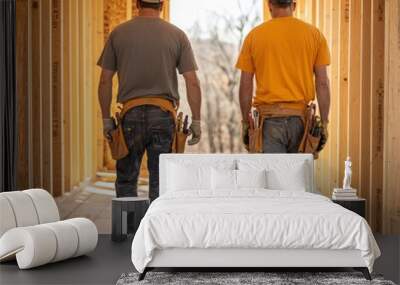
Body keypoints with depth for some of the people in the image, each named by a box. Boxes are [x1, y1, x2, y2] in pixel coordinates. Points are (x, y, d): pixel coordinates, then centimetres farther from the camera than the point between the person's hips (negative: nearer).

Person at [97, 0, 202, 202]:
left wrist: (106, 119, 12)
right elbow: (192, 82, 0)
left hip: (131, 112, 0)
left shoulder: (118, 34, 5)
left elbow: (105, 81, 5)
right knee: (160, 182, 5)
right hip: (164, 114, 0)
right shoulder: (177, 35, 3)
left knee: (126, 180, 10)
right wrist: (196, 121, 5)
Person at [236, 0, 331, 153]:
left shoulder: (254, 35, 2)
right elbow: (322, 83, 0)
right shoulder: (314, 34, 3)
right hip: (300, 117, 2)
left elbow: (245, 86, 1)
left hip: (269, 119, -2)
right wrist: (324, 123, 4)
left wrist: (246, 123, 10)